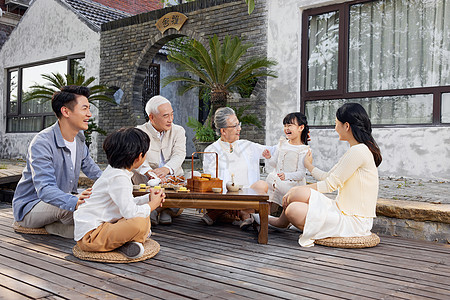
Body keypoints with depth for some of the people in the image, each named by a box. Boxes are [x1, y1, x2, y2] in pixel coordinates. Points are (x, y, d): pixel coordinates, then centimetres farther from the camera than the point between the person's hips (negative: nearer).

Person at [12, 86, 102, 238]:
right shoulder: (42, 143, -25)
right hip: (29, 207, -8)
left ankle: (52, 224, -6)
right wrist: (74, 201, -56)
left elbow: (89, 166, 17)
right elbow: (44, 189, -36)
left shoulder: (79, 138, 1)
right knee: (67, 206, -38)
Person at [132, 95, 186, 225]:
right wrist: (149, 172, -42)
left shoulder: (178, 131, 8)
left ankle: (168, 210, -8)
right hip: (147, 181, -1)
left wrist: (166, 169, -33)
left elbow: (179, 154, -10)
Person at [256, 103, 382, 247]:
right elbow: (328, 177, 18)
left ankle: (282, 221, 12)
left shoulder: (359, 151, -17)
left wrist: (296, 191, -10)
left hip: (355, 221, -9)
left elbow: (331, 184, -17)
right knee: (293, 208, -12)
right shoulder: (355, 151, 15)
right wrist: (308, 165, 32)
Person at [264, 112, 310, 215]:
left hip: (293, 183, -5)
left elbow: (301, 173, -15)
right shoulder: (282, 144, 9)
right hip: (277, 181, 5)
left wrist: (286, 176, -29)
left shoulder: (303, 150, -9)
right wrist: (269, 158, -8)